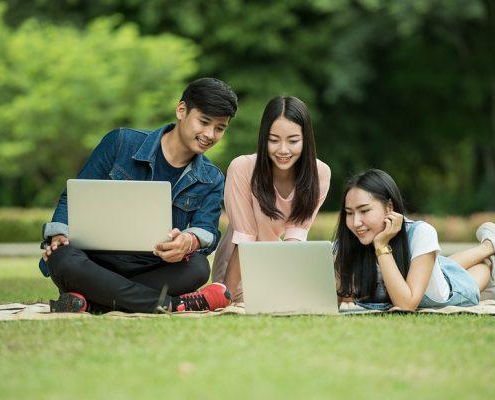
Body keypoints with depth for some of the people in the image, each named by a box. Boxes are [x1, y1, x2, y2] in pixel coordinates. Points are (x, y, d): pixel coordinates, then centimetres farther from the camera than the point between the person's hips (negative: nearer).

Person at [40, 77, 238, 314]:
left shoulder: (211, 181, 9)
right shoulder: (121, 143, 1)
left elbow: (208, 231, -6)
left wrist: (190, 241, -32)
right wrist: (59, 235, -17)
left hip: (151, 273, 2)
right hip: (96, 264, -2)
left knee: (198, 267, -31)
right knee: (64, 260, -38)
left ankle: (89, 300, -33)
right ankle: (175, 305, -35)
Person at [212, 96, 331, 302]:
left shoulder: (320, 173, -15)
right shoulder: (242, 168, -25)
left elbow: (296, 233, -15)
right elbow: (244, 238, -22)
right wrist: (227, 296, -24)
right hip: (240, 269, -3)